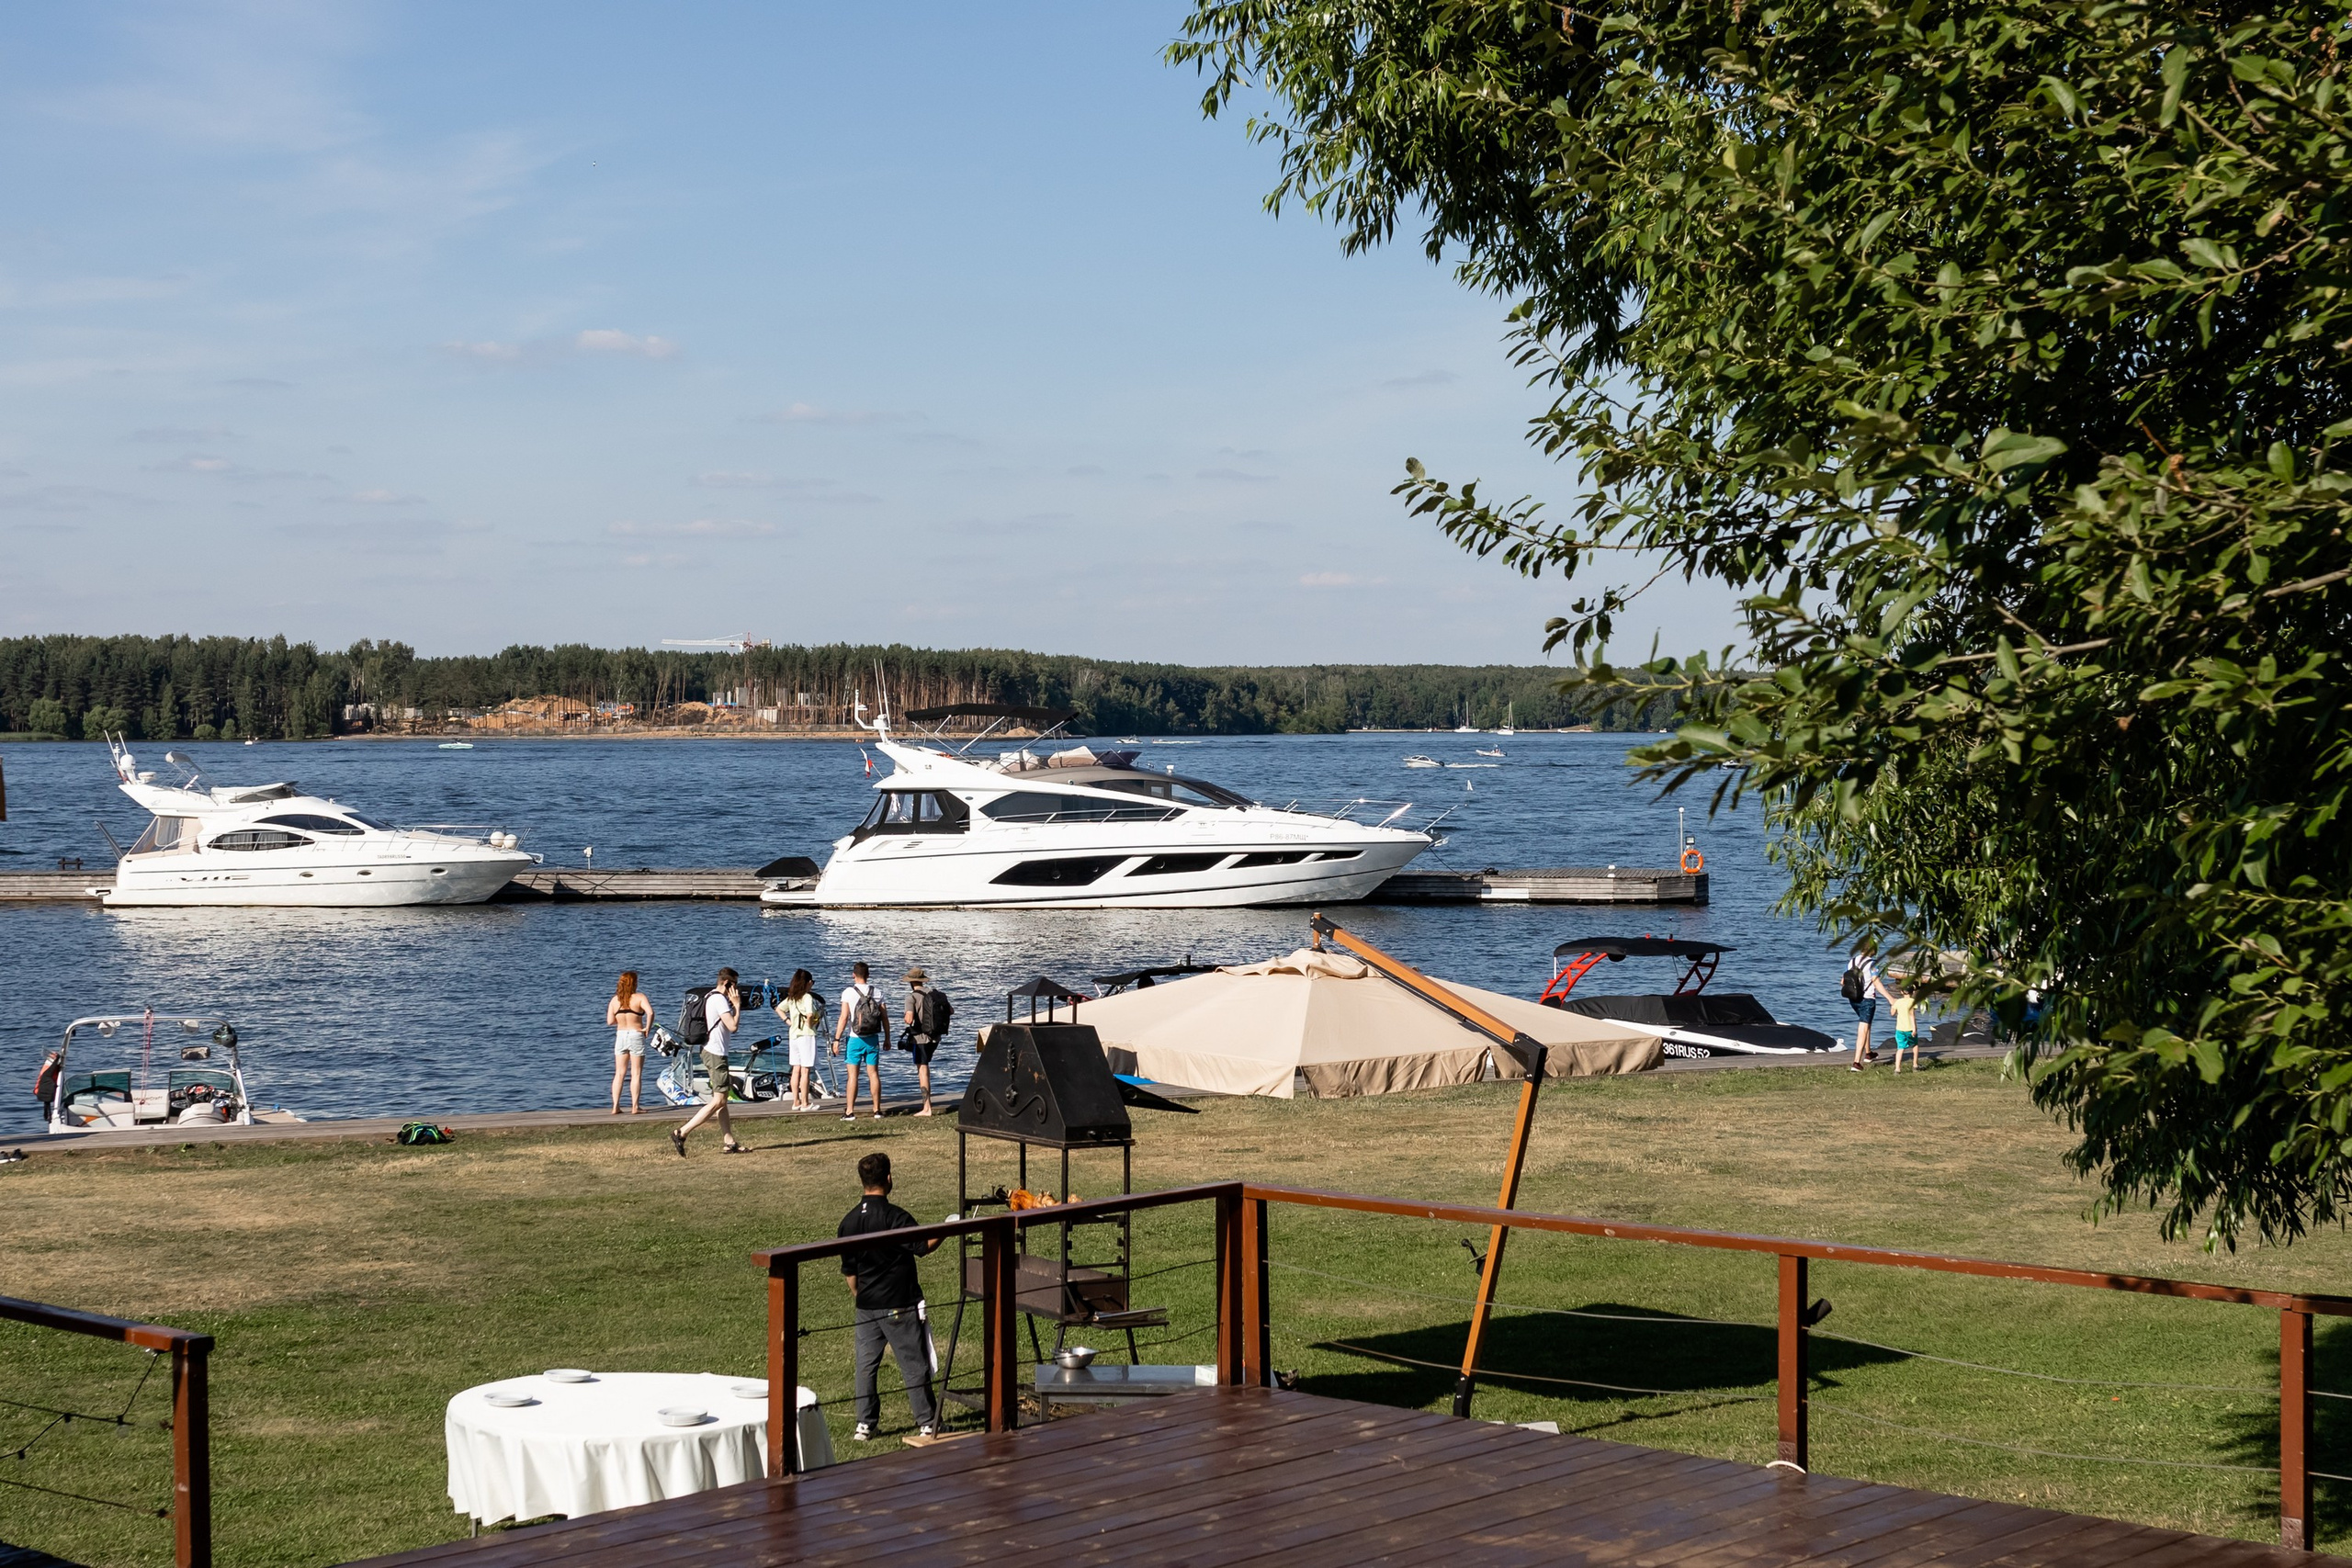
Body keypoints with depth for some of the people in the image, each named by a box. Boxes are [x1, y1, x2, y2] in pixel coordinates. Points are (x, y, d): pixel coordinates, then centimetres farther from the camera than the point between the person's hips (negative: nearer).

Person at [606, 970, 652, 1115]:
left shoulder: (615, 1000, 2)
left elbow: (610, 1021, -1)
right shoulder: (639, 997, -8)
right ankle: (635, 1107, 0)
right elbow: (650, 1012, -24)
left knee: (619, 1074, 10)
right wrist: (647, 1028, -11)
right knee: (636, 1074, 2)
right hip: (636, 1036, -3)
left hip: (620, 1036, 3)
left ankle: (615, 1106, 6)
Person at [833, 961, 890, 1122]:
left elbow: (844, 1018, -12)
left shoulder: (849, 993, -8)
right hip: (873, 1039, 3)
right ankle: (877, 1110, 10)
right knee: (873, 1073, 9)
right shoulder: (877, 993, 2)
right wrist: (887, 1039, 12)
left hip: (856, 1039, -3)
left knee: (853, 1075, 0)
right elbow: (885, 1018, 3)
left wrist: (837, 1039, -8)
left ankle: (850, 1111, -1)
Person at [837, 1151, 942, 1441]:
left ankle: (865, 1425, 14)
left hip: (867, 1306, 5)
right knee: (914, 1364, 4)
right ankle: (927, 1423, 9)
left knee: (866, 1364, 12)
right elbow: (923, 1246, -16)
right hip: (900, 1305, -5)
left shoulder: (849, 1221, 3)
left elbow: (849, 1270, 9)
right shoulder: (895, 1217, -18)